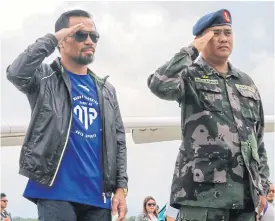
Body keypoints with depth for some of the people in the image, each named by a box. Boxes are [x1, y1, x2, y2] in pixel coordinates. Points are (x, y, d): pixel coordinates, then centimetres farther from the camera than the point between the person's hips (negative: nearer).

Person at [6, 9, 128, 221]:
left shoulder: (106, 90, 19)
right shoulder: (45, 78, 5)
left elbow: (118, 140, 16)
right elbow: (16, 73, -18)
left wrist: (121, 186, 5)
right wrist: (52, 38, -11)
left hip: (98, 194, 5)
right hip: (57, 191, -5)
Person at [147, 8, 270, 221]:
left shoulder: (247, 83, 21)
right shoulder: (190, 76, 5)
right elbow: (160, 85, -19)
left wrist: (262, 187, 15)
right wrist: (192, 50, -8)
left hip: (245, 192, 5)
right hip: (203, 190, -5)